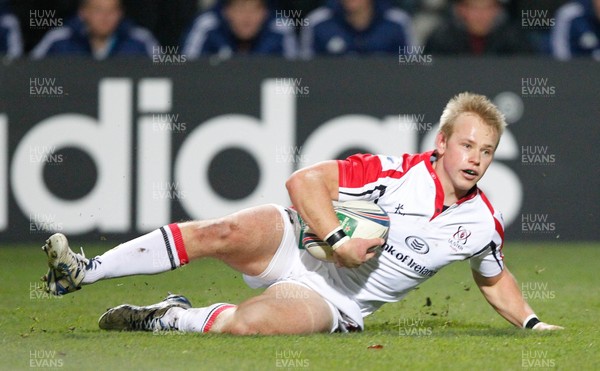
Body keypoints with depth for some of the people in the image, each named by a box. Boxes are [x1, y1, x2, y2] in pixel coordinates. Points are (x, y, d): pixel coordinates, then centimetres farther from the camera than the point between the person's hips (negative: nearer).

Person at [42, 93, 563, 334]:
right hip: (298, 241, -1)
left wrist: (531, 322, 11)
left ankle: (169, 319, -4)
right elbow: (304, 181, -14)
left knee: (245, 323, -33)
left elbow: (494, 279, 21)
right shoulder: (398, 172, -13)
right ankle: (81, 273, -24)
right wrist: (338, 241, -23)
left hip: (334, 303, 1)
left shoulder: (482, 224, -2)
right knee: (224, 232, -32)